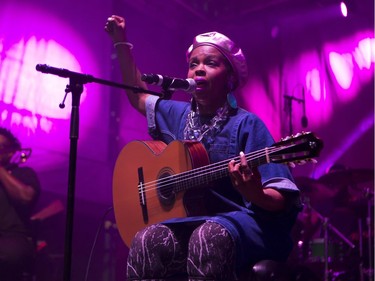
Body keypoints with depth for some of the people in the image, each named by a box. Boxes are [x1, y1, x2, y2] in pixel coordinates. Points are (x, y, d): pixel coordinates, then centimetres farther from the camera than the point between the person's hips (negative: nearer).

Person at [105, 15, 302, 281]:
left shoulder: (245, 124, -5)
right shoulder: (178, 114, 13)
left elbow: (280, 201, -10)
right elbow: (138, 96, 31)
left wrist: (254, 193, -34)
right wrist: (121, 41, 25)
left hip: (244, 222, -4)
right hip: (189, 221, 5)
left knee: (209, 236, -39)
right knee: (146, 241, -29)